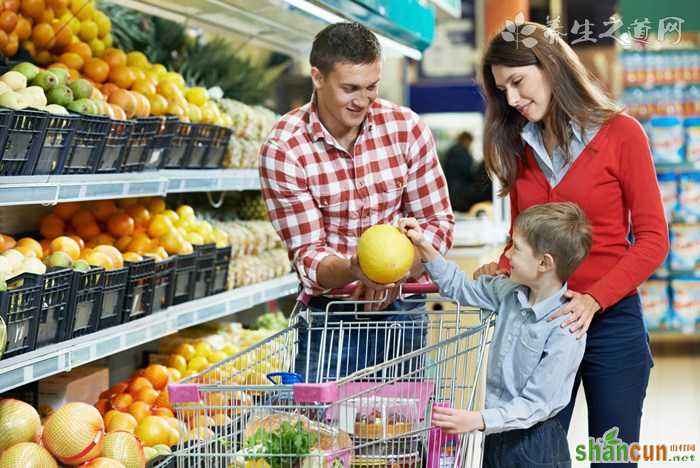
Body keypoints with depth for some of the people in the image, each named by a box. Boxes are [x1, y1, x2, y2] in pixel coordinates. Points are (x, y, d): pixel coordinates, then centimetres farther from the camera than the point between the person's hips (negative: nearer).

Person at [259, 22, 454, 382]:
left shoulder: (406, 128, -5)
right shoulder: (282, 150, -12)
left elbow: (438, 222, 0)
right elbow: (307, 253, -12)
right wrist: (353, 269, -34)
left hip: (400, 308, 2)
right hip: (327, 315, -2)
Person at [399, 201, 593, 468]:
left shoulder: (565, 329, -21)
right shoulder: (510, 293, 1)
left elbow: (536, 404, -22)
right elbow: (461, 288, 19)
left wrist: (479, 420, -30)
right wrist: (424, 247, 9)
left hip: (537, 446, -7)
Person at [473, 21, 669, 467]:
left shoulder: (620, 133, -5)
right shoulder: (519, 147, 9)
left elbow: (653, 237, -7)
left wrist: (593, 299, -19)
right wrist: (502, 271, -7)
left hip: (611, 320, -4)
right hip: (539, 319, 4)